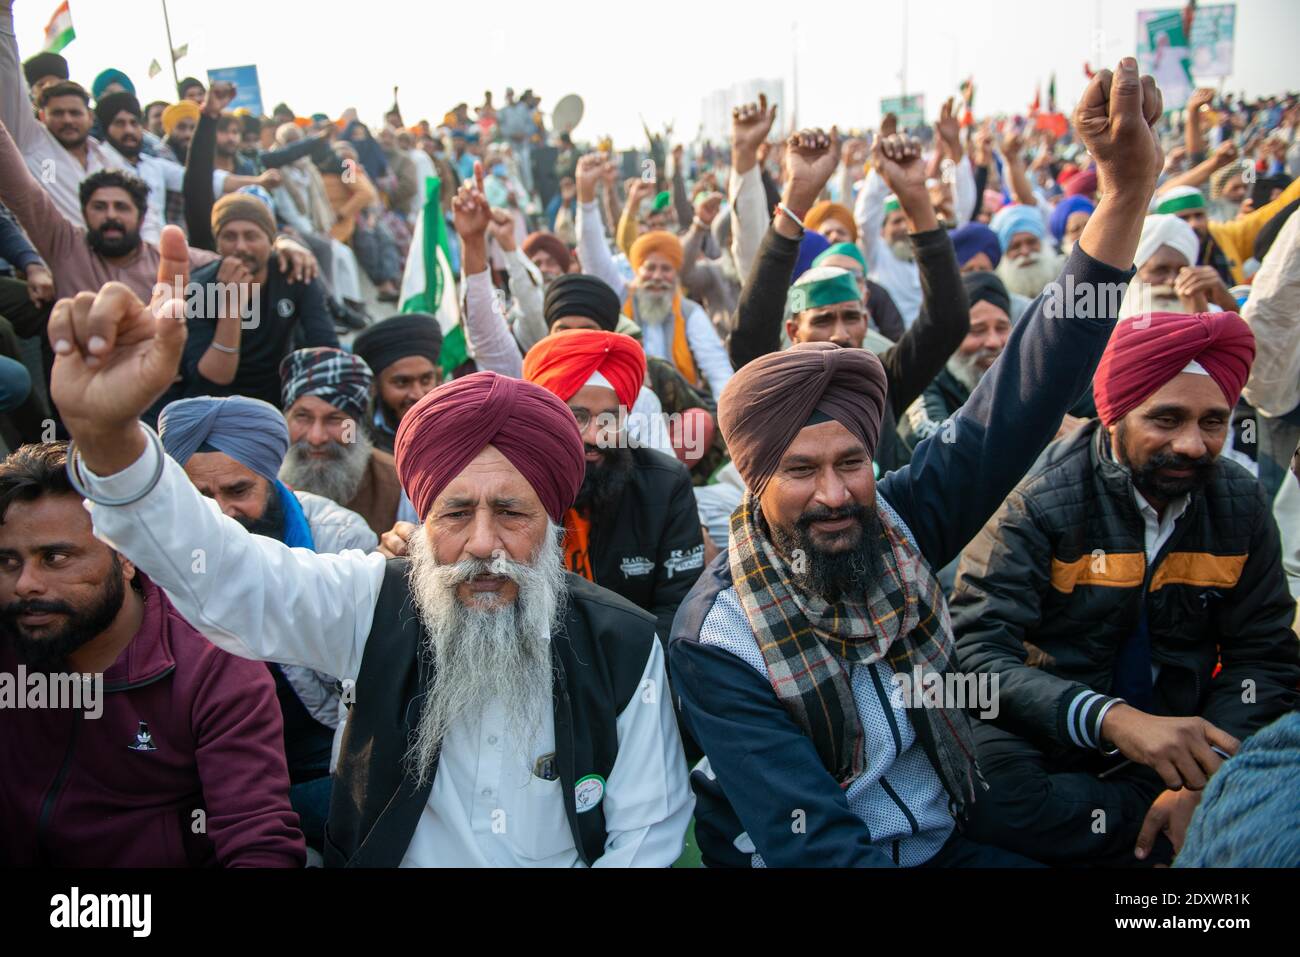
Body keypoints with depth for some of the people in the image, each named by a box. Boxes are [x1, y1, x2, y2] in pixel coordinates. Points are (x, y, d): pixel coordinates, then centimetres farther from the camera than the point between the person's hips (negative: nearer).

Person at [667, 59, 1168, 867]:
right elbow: (812, 844, -20)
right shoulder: (717, 640, -21)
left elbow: (1024, 399, -18)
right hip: (812, 856, -4)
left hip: (949, 838, 5)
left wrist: (1128, 188, -25)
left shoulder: (898, 522, -10)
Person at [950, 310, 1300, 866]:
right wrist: (1112, 719, -38)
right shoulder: (1042, 498, -15)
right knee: (985, 786, -35)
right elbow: (977, 651, -23)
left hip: (1175, 736, 3)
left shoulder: (1240, 504, 0)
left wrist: (1208, 772, -18)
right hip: (1047, 737, -2)